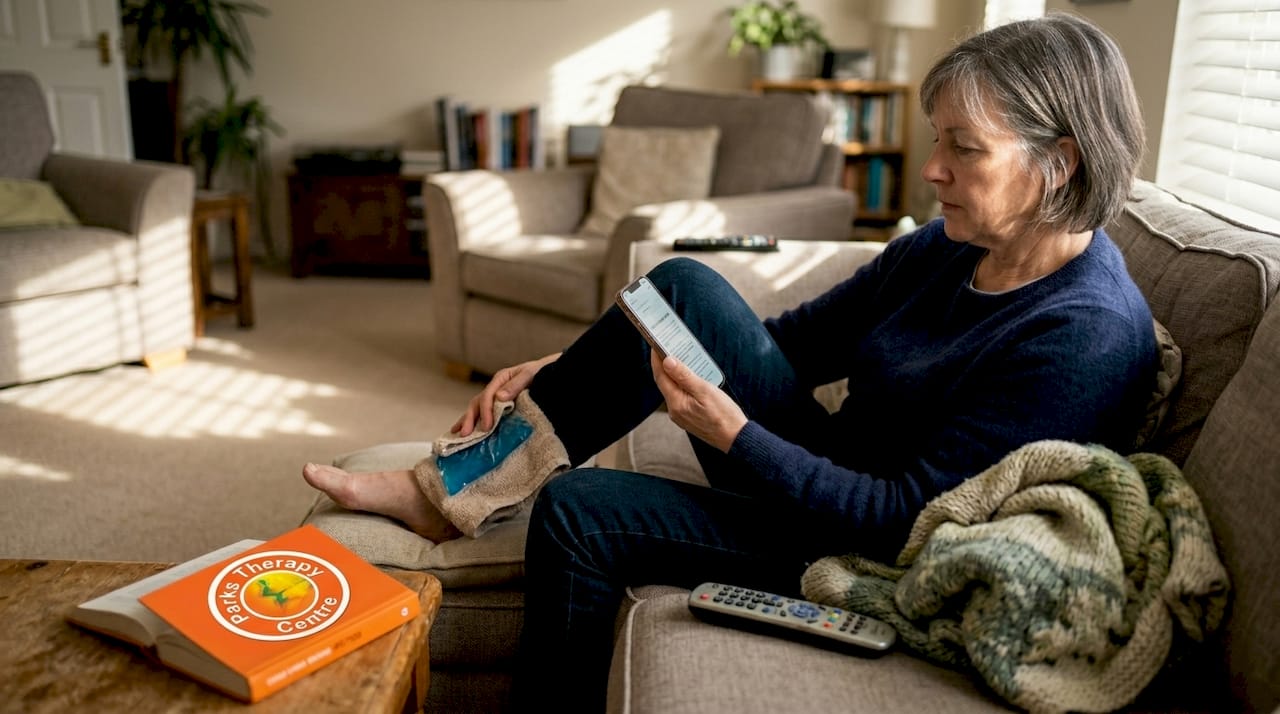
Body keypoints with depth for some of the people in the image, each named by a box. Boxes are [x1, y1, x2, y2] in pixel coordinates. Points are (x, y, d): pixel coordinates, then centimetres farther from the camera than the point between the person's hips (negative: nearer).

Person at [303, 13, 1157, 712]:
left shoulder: (1089, 334, -24)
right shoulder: (947, 247, -1)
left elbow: (907, 520, -26)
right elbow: (794, 341, 2)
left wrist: (732, 434, -28)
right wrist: (574, 366, -3)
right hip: (822, 472, 7)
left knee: (578, 510, -18)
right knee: (686, 285, -9)